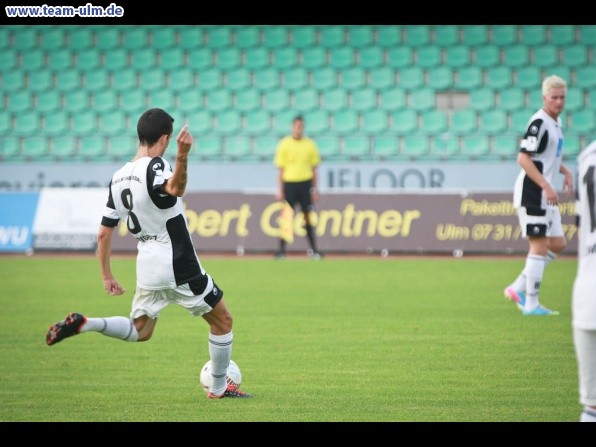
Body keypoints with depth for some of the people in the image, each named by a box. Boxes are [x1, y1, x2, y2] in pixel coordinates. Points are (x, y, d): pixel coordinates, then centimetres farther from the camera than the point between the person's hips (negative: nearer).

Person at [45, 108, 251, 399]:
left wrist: (106, 276, 18)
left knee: (139, 331, 21)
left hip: (147, 267, 7)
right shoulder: (154, 166, -16)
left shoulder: (118, 177, 6)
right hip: (179, 268, -7)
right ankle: (219, 388, 20)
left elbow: (104, 233, 9)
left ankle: (83, 324, -1)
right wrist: (182, 156, -58)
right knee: (222, 320, 12)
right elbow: (174, 189, -41)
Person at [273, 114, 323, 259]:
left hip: (305, 183, 2)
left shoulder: (310, 144, 5)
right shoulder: (284, 144, 0)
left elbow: (314, 168, 10)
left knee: (308, 217, 6)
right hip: (289, 183, -2)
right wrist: (280, 190, -4)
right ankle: (281, 250, -1)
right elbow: (280, 169, 1)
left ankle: (314, 250, 10)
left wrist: (315, 189, 6)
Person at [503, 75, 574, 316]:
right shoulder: (539, 122, -15)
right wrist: (545, 185, -25)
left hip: (545, 195, 10)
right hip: (531, 192, -10)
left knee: (558, 244, 11)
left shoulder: (556, 122, 14)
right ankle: (531, 304, 0)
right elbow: (523, 158, -21)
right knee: (539, 246, -6)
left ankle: (519, 287, 17)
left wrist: (566, 171, 12)